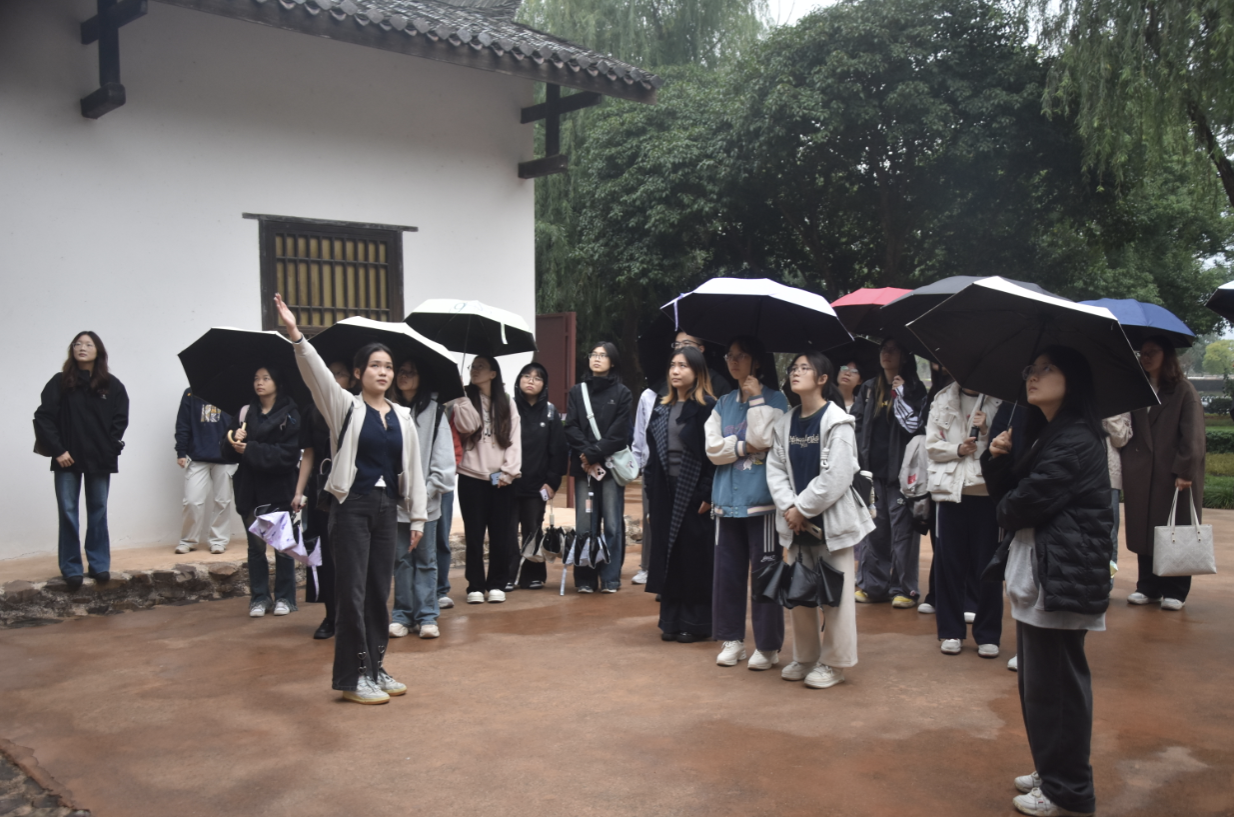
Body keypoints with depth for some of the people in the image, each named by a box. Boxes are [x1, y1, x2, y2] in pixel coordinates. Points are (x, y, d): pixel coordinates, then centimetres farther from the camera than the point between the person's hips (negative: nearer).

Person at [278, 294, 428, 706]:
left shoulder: (403, 418, 9)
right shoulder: (345, 407, -2)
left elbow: (413, 469, 11)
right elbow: (317, 374, -18)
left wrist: (417, 515, 8)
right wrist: (296, 335, -32)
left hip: (386, 509, 5)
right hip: (352, 507, -4)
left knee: (379, 592, 11)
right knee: (352, 592, -3)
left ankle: (375, 668, 22)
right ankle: (352, 678, 5)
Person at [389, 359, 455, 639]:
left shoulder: (434, 411, 1)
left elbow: (444, 458, -1)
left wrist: (429, 490, -7)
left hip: (426, 500, -1)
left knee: (426, 559, 5)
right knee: (401, 558, 7)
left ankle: (427, 616, 11)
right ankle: (402, 615, 15)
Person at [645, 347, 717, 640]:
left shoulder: (706, 408, -8)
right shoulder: (662, 408, 12)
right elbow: (653, 452, 12)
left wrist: (708, 494, -17)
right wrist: (651, 490, 6)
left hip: (694, 492, -6)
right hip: (666, 493, 6)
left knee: (696, 556, 1)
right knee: (669, 554, 8)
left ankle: (696, 623, 10)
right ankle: (671, 620, 17)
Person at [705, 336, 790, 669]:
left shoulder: (774, 400, 0)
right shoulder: (723, 404, 14)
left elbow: (763, 438, -16)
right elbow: (713, 448, 3)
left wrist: (756, 398, -9)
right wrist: (745, 447, -9)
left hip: (761, 500, -5)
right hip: (728, 499, 5)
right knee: (727, 571, 8)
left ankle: (768, 645, 8)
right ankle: (732, 640, 19)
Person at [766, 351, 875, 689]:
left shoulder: (837, 421, -10)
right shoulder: (785, 422, 8)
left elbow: (835, 477, -16)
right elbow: (775, 468, 4)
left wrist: (802, 508, -13)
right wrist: (788, 507, -10)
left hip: (831, 519, -6)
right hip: (796, 521, 6)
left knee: (835, 592, 0)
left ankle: (834, 662, 11)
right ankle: (805, 657, 24)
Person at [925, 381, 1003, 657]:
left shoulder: (999, 400, 1)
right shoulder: (942, 399, 10)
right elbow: (931, 445, 6)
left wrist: (987, 430, -15)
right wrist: (957, 449, -10)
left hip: (987, 489, -2)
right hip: (951, 488, 2)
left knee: (988, 564, 3)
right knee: (949, 563, 6)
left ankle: (988, 635, 15)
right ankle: (951, 632, 18)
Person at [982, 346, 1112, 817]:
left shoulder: (1076, 442, -17)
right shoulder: (1036, 435, 15)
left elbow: (1022, 505, -21)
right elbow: (1004, 492, 14)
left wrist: (1007, 506, 1)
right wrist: (997, 458, -4)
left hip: (1061, 579, -10)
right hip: (1033, 574, 10)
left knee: (1054, 686, -1)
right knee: (1037, 681, 17)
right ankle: (1050, 772, 31)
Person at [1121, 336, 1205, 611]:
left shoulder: (1184, 391, -2)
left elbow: (1192, 435, -8)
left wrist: (1184, 471, -16)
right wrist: (1127, 465, 1)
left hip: (1174, 476, -5)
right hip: (1142, 477, 5)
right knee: (1144, 532, 7)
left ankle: (1175, 592, 10)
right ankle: (1148, 588, 16)